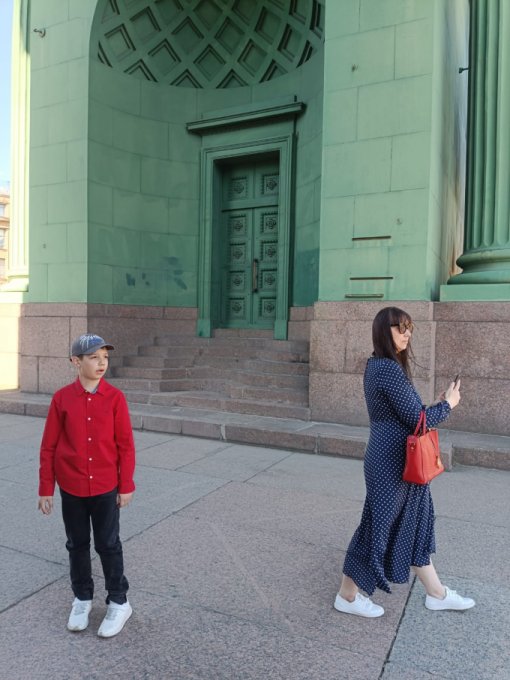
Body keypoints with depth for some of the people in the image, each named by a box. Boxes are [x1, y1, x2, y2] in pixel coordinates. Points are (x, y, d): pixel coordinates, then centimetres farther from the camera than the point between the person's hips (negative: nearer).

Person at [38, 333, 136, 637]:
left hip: (106, 487, -1)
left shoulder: (115, 397, -10)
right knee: (77, 544, 17)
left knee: (108, 544, 10)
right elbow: (49, 446, -2)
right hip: (71, 488, 2)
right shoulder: (62, 398, -8)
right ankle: (82, 598, 37)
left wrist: (126, 485, -5)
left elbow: (125, 444, -6)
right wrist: (46, 489, 0)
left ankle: (119, 602, 27)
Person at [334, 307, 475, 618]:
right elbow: (416, 419, -20)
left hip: (396, 460, 10)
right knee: (379, 525, 4)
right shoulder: (389, 369, -23)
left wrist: (437, 405, 4)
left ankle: (437, 593, 38)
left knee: (414, 524, 20)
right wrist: (448, 404, -4)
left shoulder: (378, 365, 9)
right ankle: (348, 596, 22)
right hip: (392, 463, -10)